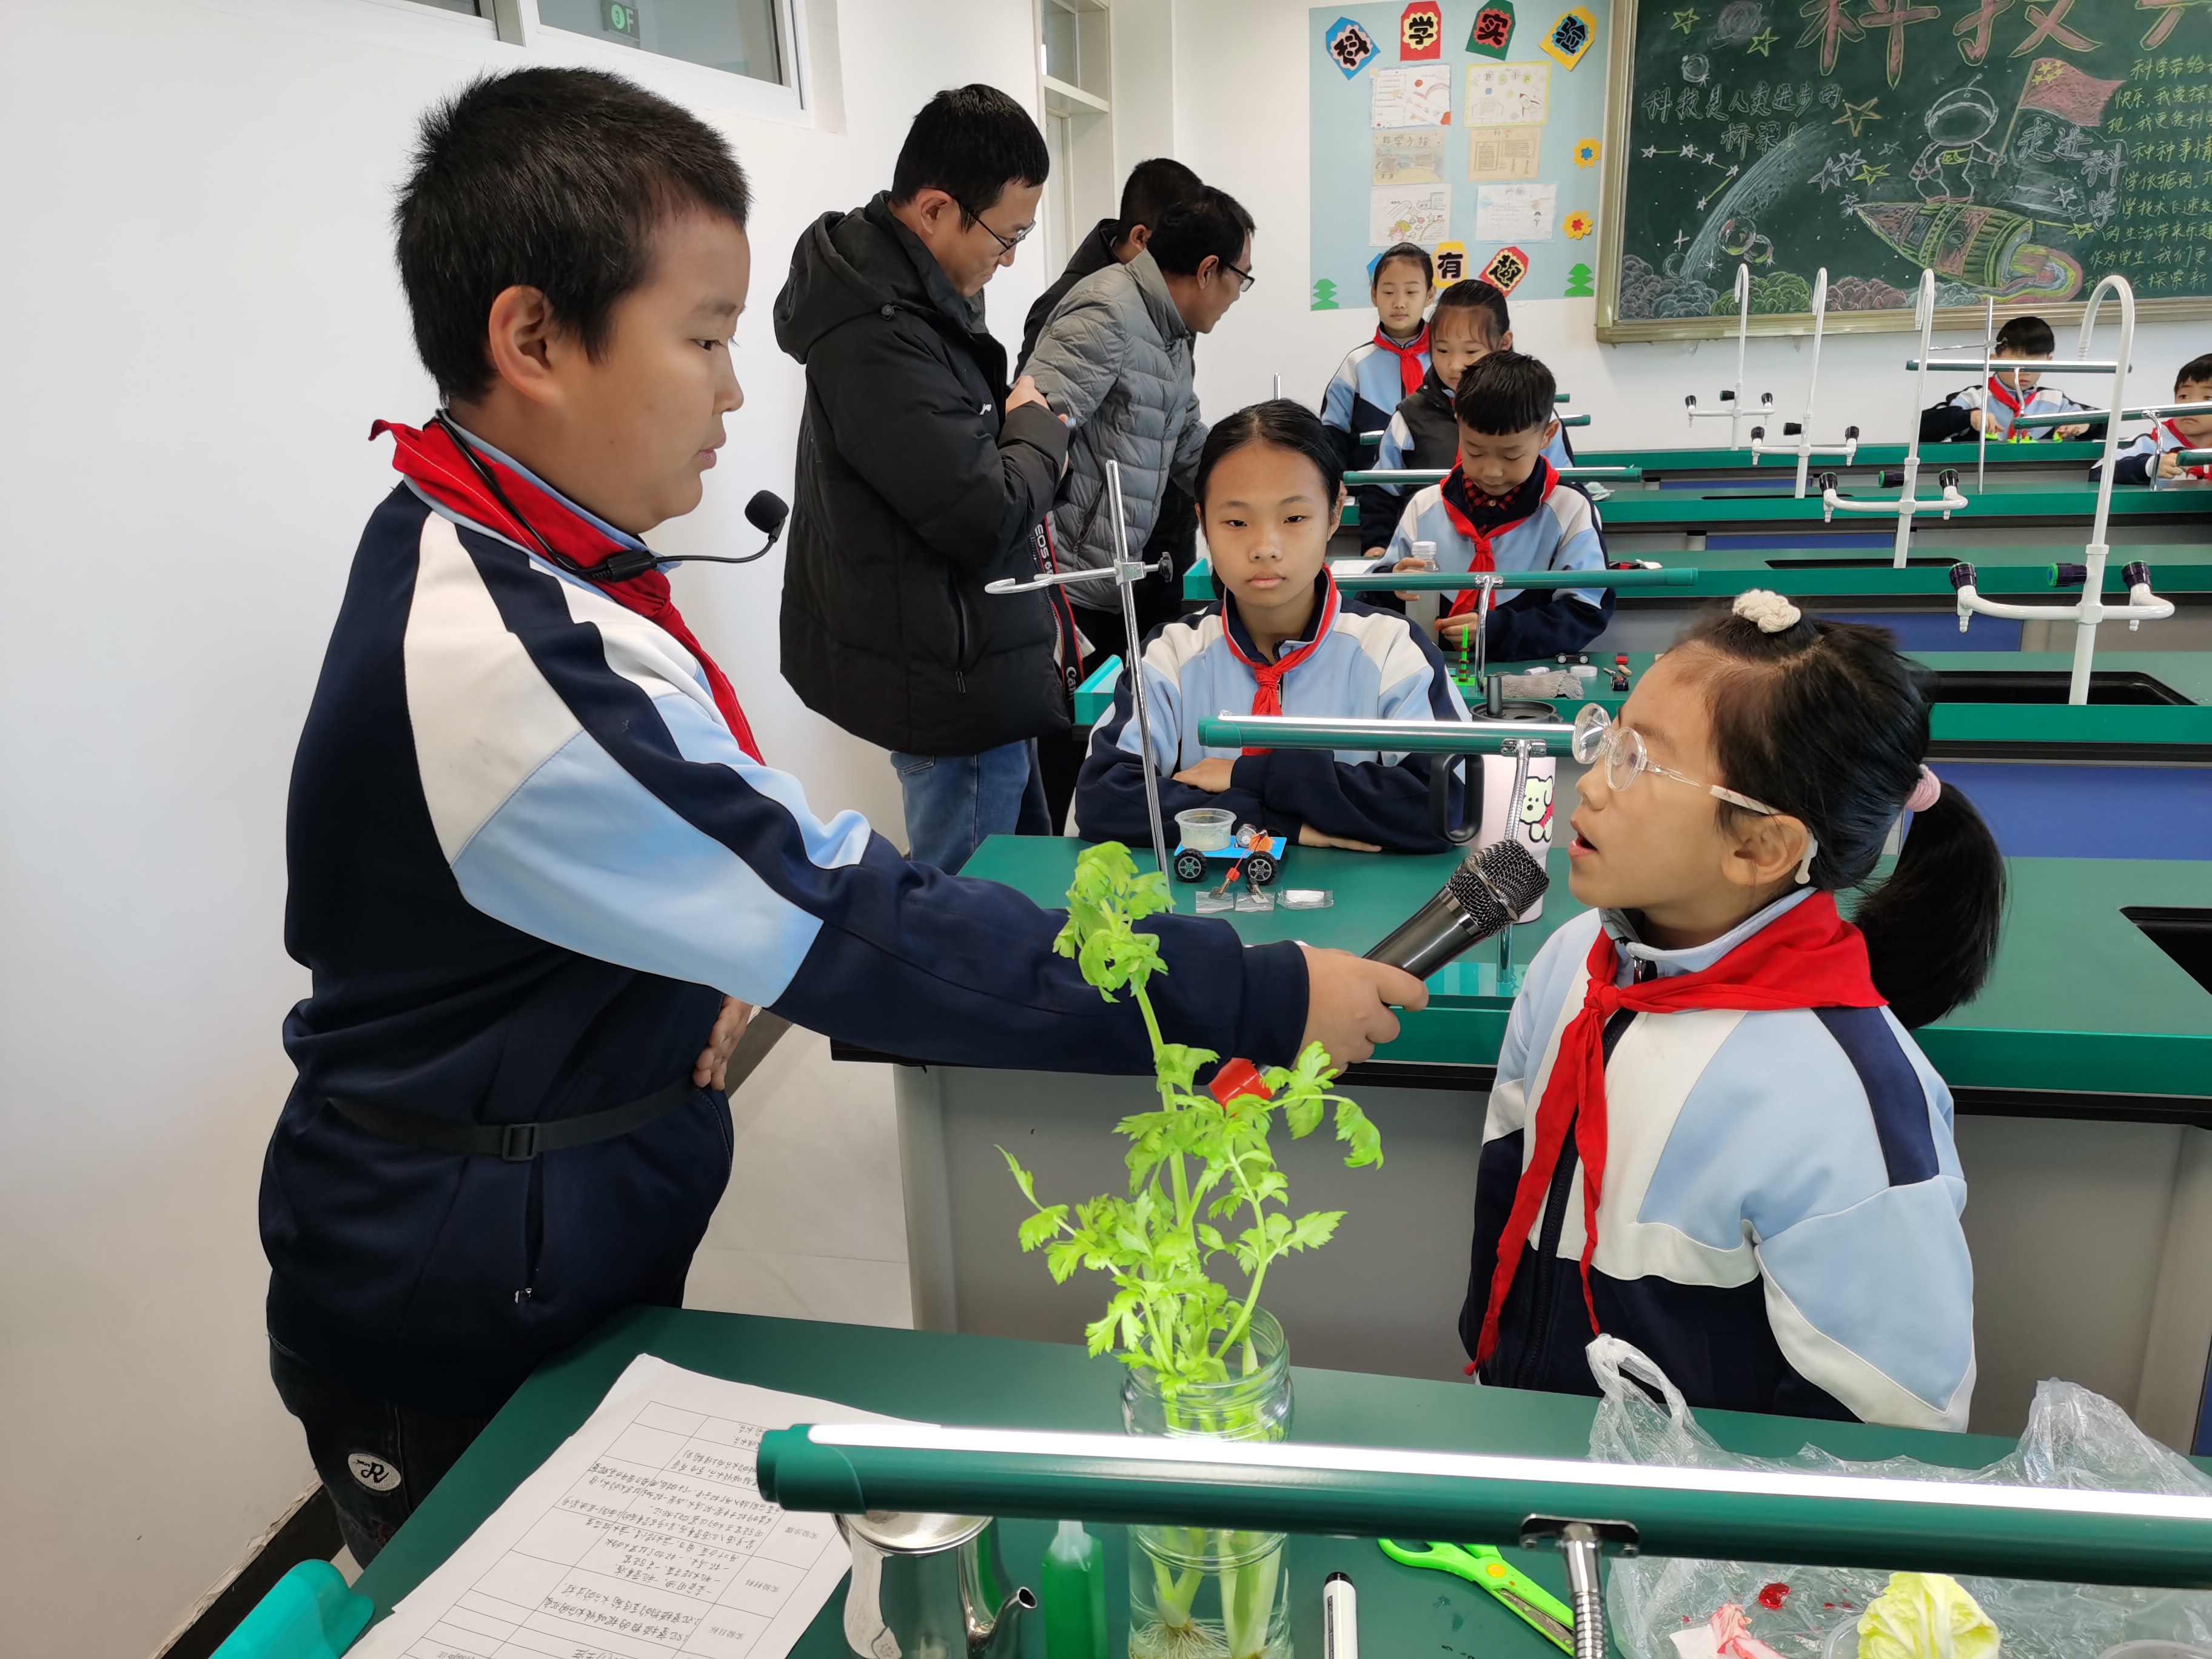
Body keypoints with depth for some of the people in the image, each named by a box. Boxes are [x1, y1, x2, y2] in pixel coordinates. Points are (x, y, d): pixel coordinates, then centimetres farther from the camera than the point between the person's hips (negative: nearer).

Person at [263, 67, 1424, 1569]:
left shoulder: (465, 548, 1)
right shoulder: (511, 668, -32)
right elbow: (873, 940, -33)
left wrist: (700, 974, -1)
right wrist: (1262, 999, -27)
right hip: (464, 1334, -8)